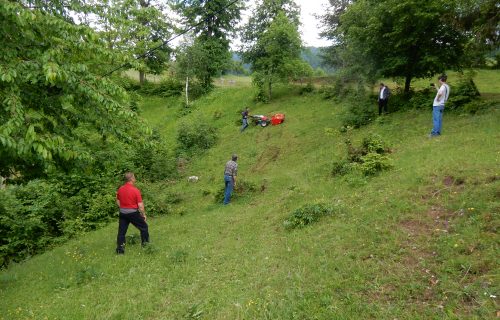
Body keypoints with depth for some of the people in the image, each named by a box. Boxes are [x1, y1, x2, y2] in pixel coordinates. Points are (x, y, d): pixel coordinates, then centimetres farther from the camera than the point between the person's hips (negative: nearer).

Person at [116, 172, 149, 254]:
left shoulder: (120, 189, 1)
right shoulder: (135, 190, -15)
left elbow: (118, 202, 11)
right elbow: (140, 205, -14)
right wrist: (144, 214, -2)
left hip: (122, 213, 5)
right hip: (133, 212, -5)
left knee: (121, 231, 11)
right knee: (144, 227, 14)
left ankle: (120, 249, 11)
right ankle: (145, 244, 22)